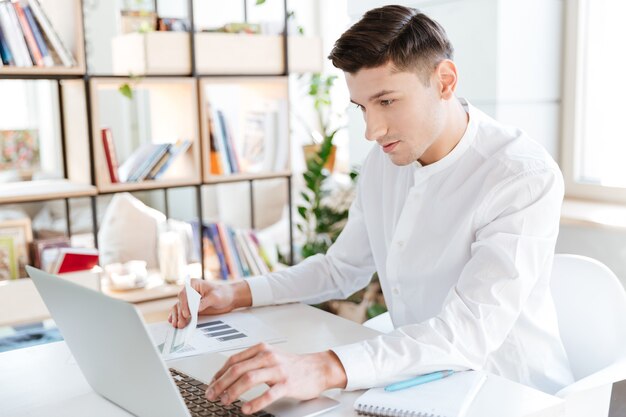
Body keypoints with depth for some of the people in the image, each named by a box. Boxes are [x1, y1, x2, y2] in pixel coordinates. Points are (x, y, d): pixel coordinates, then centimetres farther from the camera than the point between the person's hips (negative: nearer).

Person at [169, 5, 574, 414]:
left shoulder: (525, 178, -22)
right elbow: (341, 268, 12)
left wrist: (325, 369, -43)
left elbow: (471, 329, -32)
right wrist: (237, 295, -1)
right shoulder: (382, 163, 1)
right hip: (426, 383, 6)